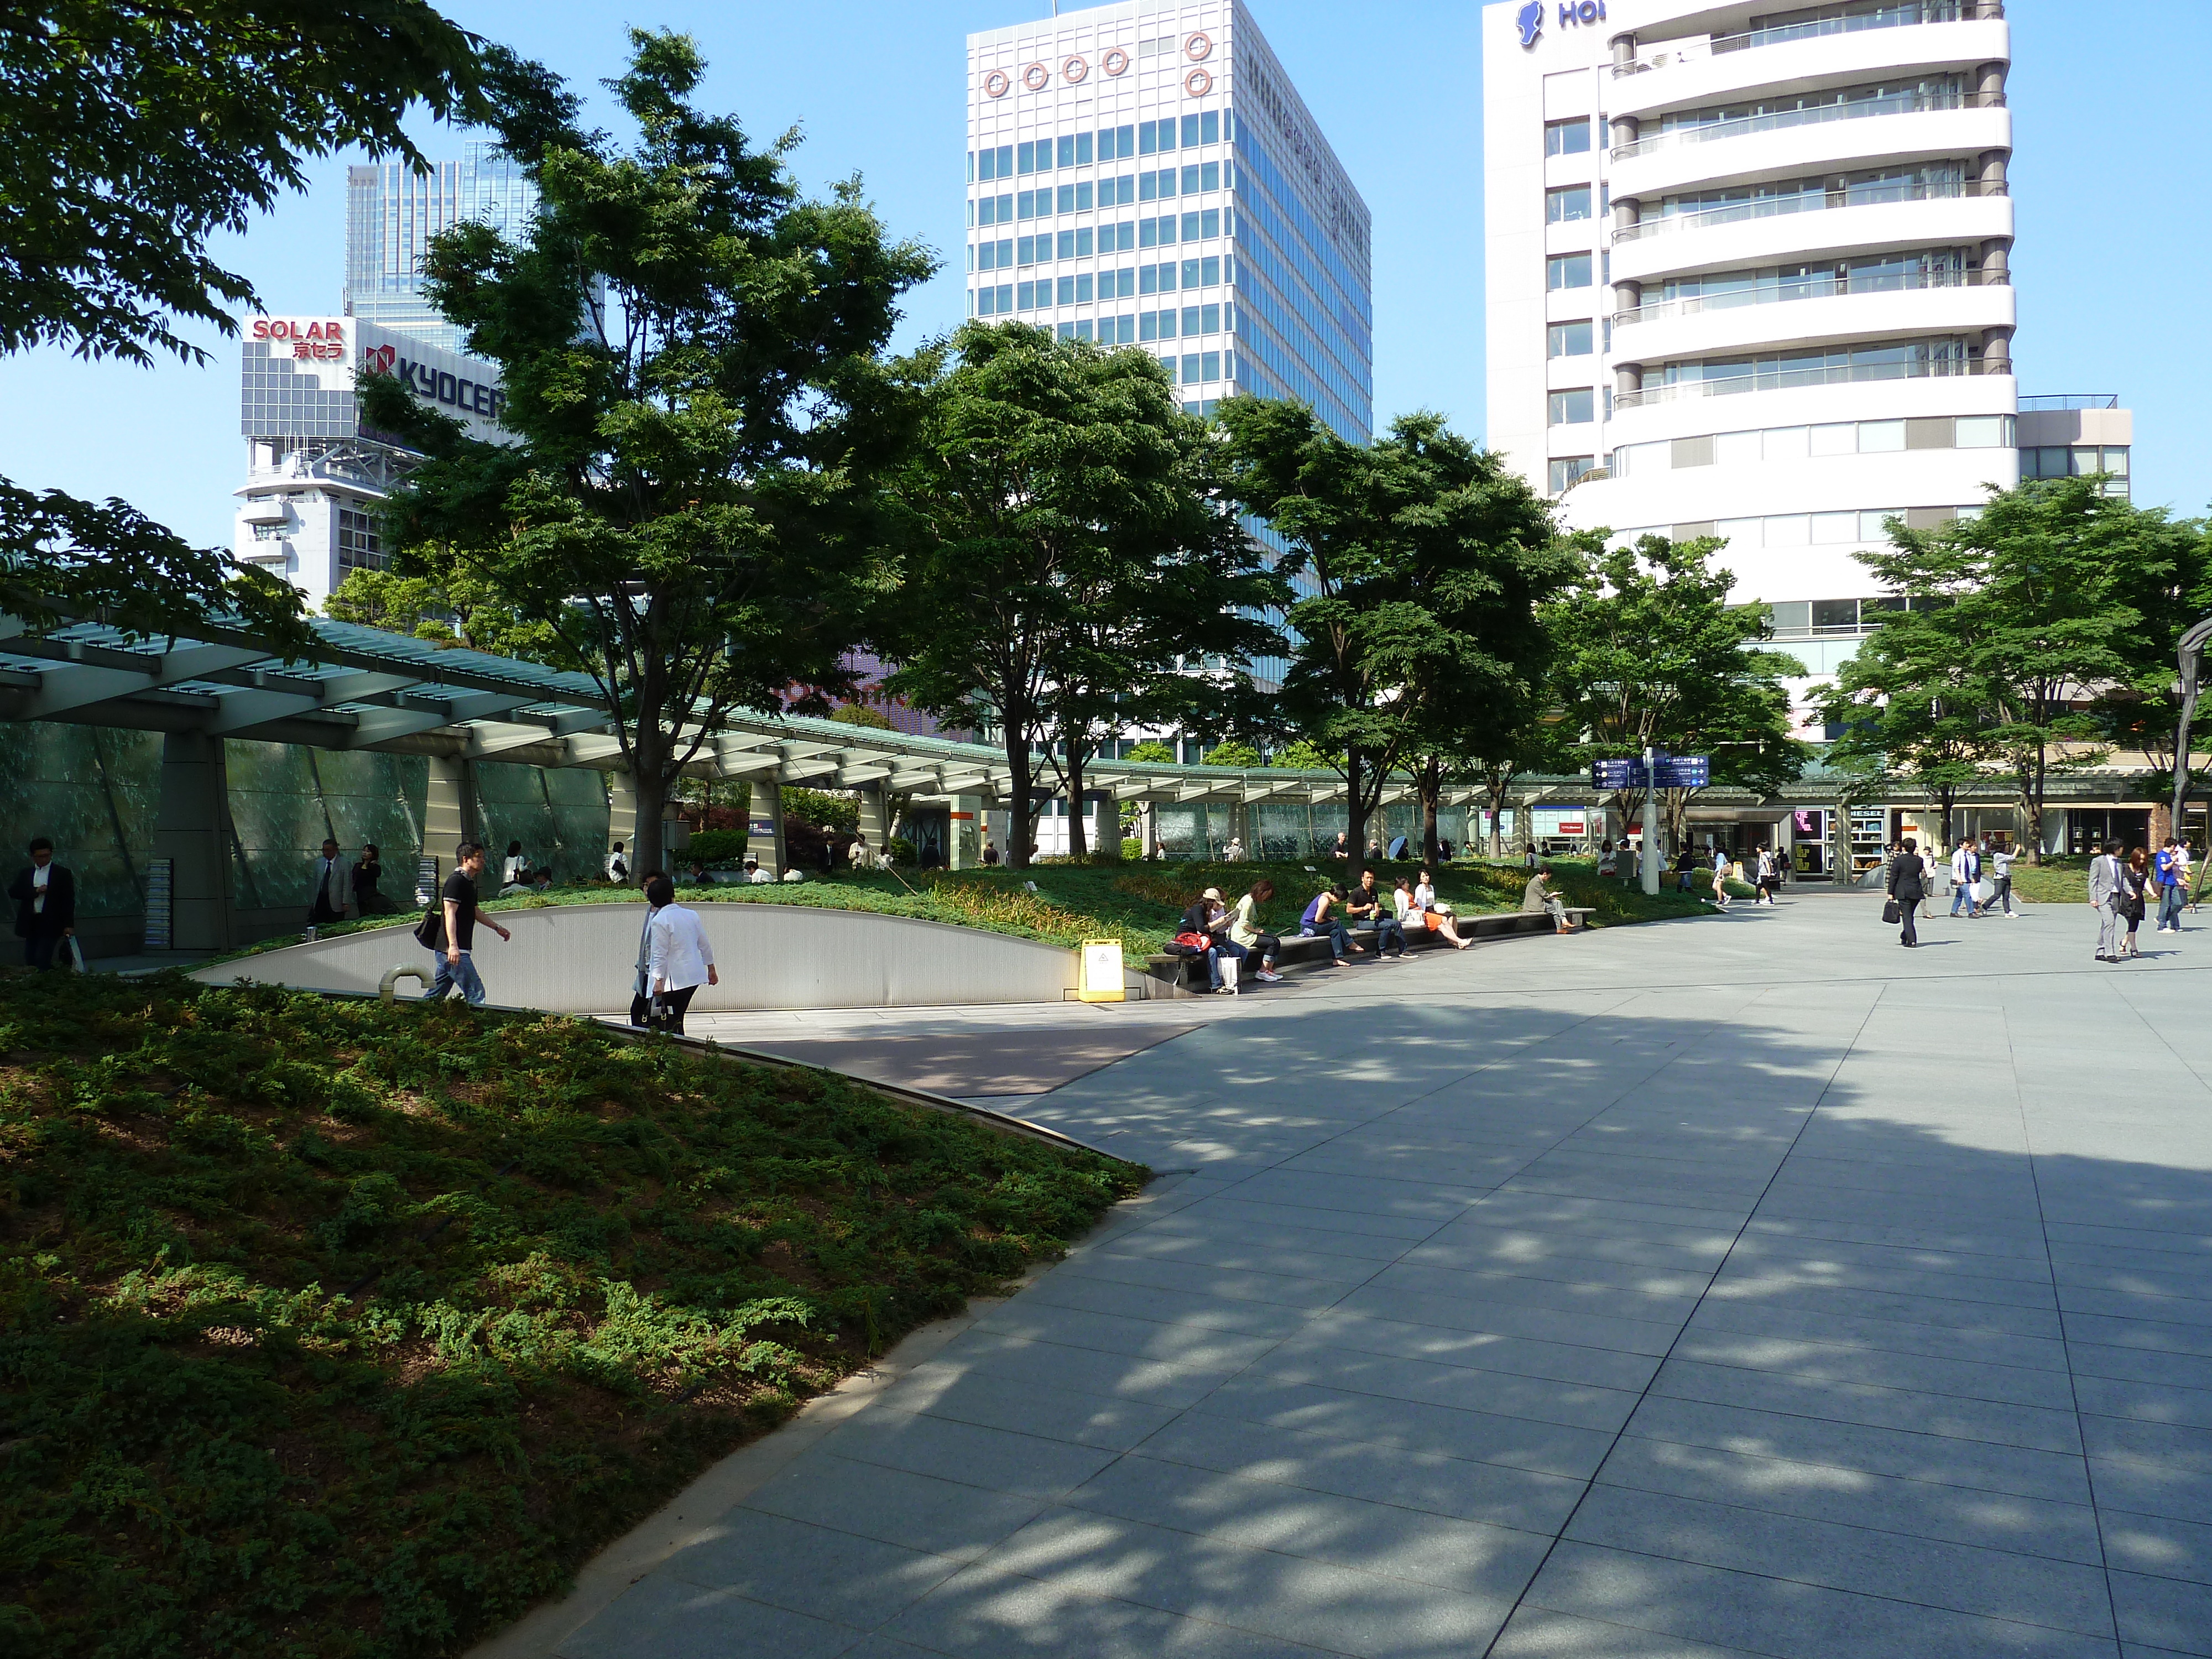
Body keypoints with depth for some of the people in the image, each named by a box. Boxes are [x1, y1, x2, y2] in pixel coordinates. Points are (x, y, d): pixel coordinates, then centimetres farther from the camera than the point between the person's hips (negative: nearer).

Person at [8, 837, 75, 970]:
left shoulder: (62, 874, 2)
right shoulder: (25, 874, 14)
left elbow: (68, 901, -2)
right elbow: (13, 892, 1)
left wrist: (69, 925, -8)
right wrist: (35, 891, -14)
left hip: (50, 924, -4)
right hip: (30, 924, 5)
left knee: (42, 960, -13)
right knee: (31, 963, 6)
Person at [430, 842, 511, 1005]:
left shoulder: (469, 882, 19)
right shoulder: (456, 881, -11)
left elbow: (473, 911, 32)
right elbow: (450, 913, -20)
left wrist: (497, 927, 36)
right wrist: (453, 946, -28)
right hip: (454, 951, -10)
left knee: (436, 995, 11)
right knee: (476, 993, -10)